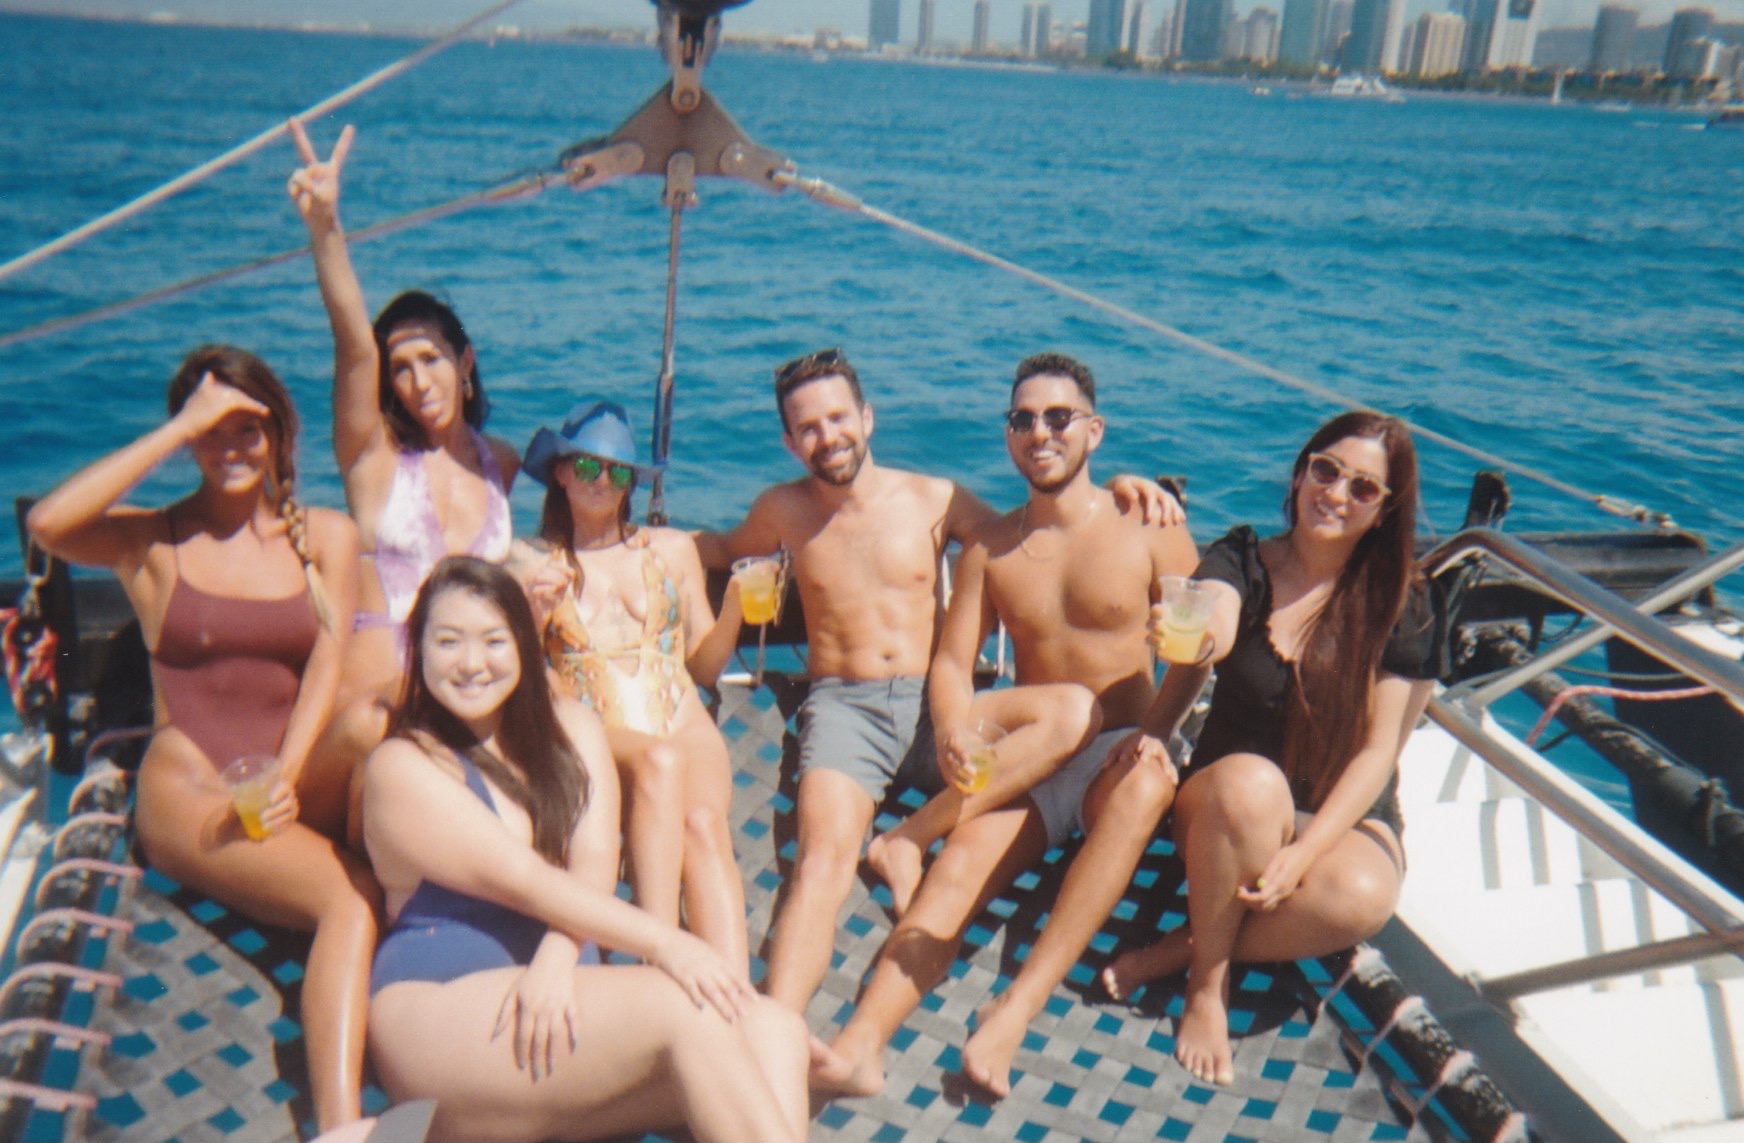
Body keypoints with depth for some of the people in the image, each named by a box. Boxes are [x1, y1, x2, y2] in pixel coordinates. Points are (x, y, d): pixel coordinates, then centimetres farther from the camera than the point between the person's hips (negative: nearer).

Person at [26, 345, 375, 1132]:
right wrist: (183, 429, -9)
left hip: (307, 780, 3)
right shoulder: (153, 542, 10)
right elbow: (47, 524, -13)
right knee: (350, 898, -32)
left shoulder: (326, 536, 14)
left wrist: (284, 777, -16)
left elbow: (327, 669, 1)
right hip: (190, 788, -3)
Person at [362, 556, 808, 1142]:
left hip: (561, 1001, 6)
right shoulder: (401, 767, -4)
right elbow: (525, 881, -15)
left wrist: (556, 960, -22)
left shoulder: (570, 728, 12)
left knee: (774, 1031, -19)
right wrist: (664, 943, -24)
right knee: (685, 1007, -28)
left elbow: (594, 862, -1)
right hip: (440, 1012, -5)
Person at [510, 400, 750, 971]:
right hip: (591, 737, -2)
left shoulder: (673, 549, 21)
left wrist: (734, 607, 2)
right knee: (660, 761, -38)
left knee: (704, 822, -32)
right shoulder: (530, 562, 15)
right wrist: (536, 615, -8)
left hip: (685, 726, 2)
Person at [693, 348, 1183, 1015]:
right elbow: (729, 549, 33)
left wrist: (1114, 490, 1)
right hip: (842, 706, -1)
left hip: (933, 706, 1)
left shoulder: (935, 501, 7)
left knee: (1073, 710, -25)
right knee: (824, 857, -29)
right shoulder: (784, 511, 11)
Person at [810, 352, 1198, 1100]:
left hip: (1118, 752, -2)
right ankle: (861, 1042, -42)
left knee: (1148, 781, -37)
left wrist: (1155, 734, -20)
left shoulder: (1150, 531, 2)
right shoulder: (990, 548, 9)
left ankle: (1015, 1011, -43)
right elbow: (952, 661, 3)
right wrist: (953, 730, -20)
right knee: (963, 858, -26)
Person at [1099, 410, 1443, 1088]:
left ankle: (1181, 949, -13)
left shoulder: (1404, 607, -5)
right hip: (1225, 806, 0)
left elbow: (1379, 751, -9)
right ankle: (1208, 983, -16)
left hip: (1345, 817, 0)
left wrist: (1302, 853, -22)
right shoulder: (1241, 560, -3)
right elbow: (1215, 632, -26)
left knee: (1362, 898, -35)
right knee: (1249, 784, -37)